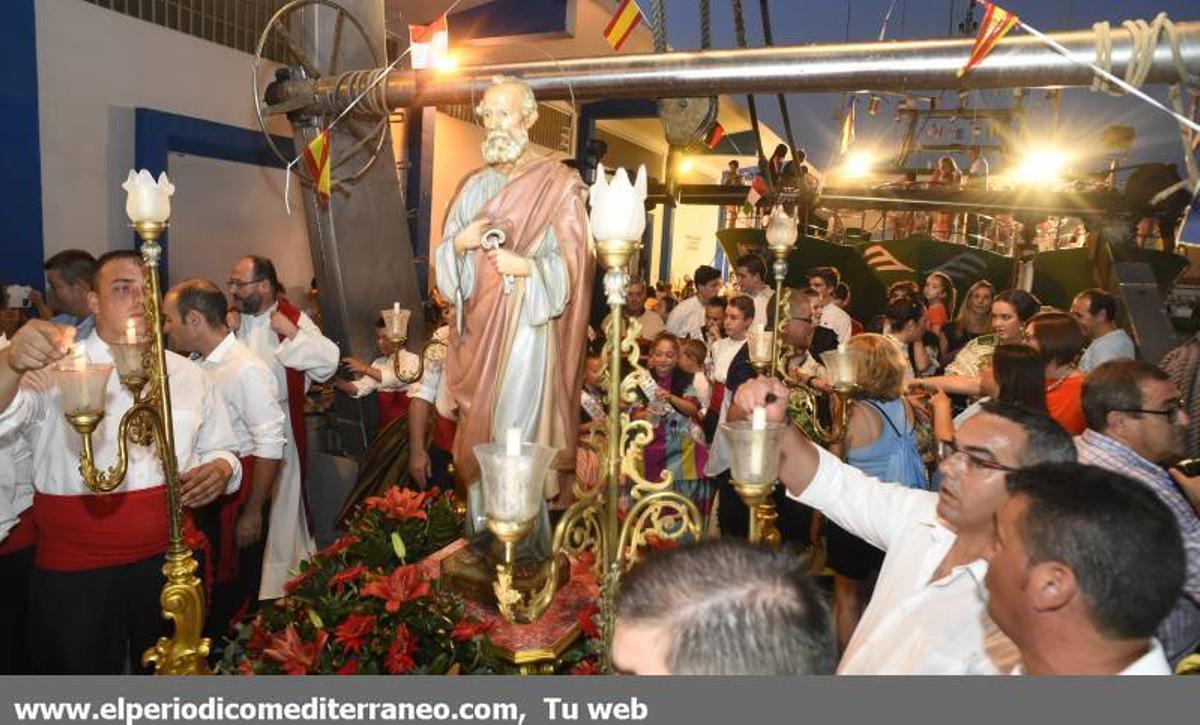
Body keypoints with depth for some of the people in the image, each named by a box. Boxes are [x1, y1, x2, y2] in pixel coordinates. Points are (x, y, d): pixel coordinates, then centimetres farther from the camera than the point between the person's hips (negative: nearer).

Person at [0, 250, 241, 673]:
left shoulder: (189, 375, 4)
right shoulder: (53, 369, -6)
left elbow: (220, 451, 14)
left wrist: (220, 469, -9)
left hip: (170, 563, 3)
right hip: (73, 575, -3)